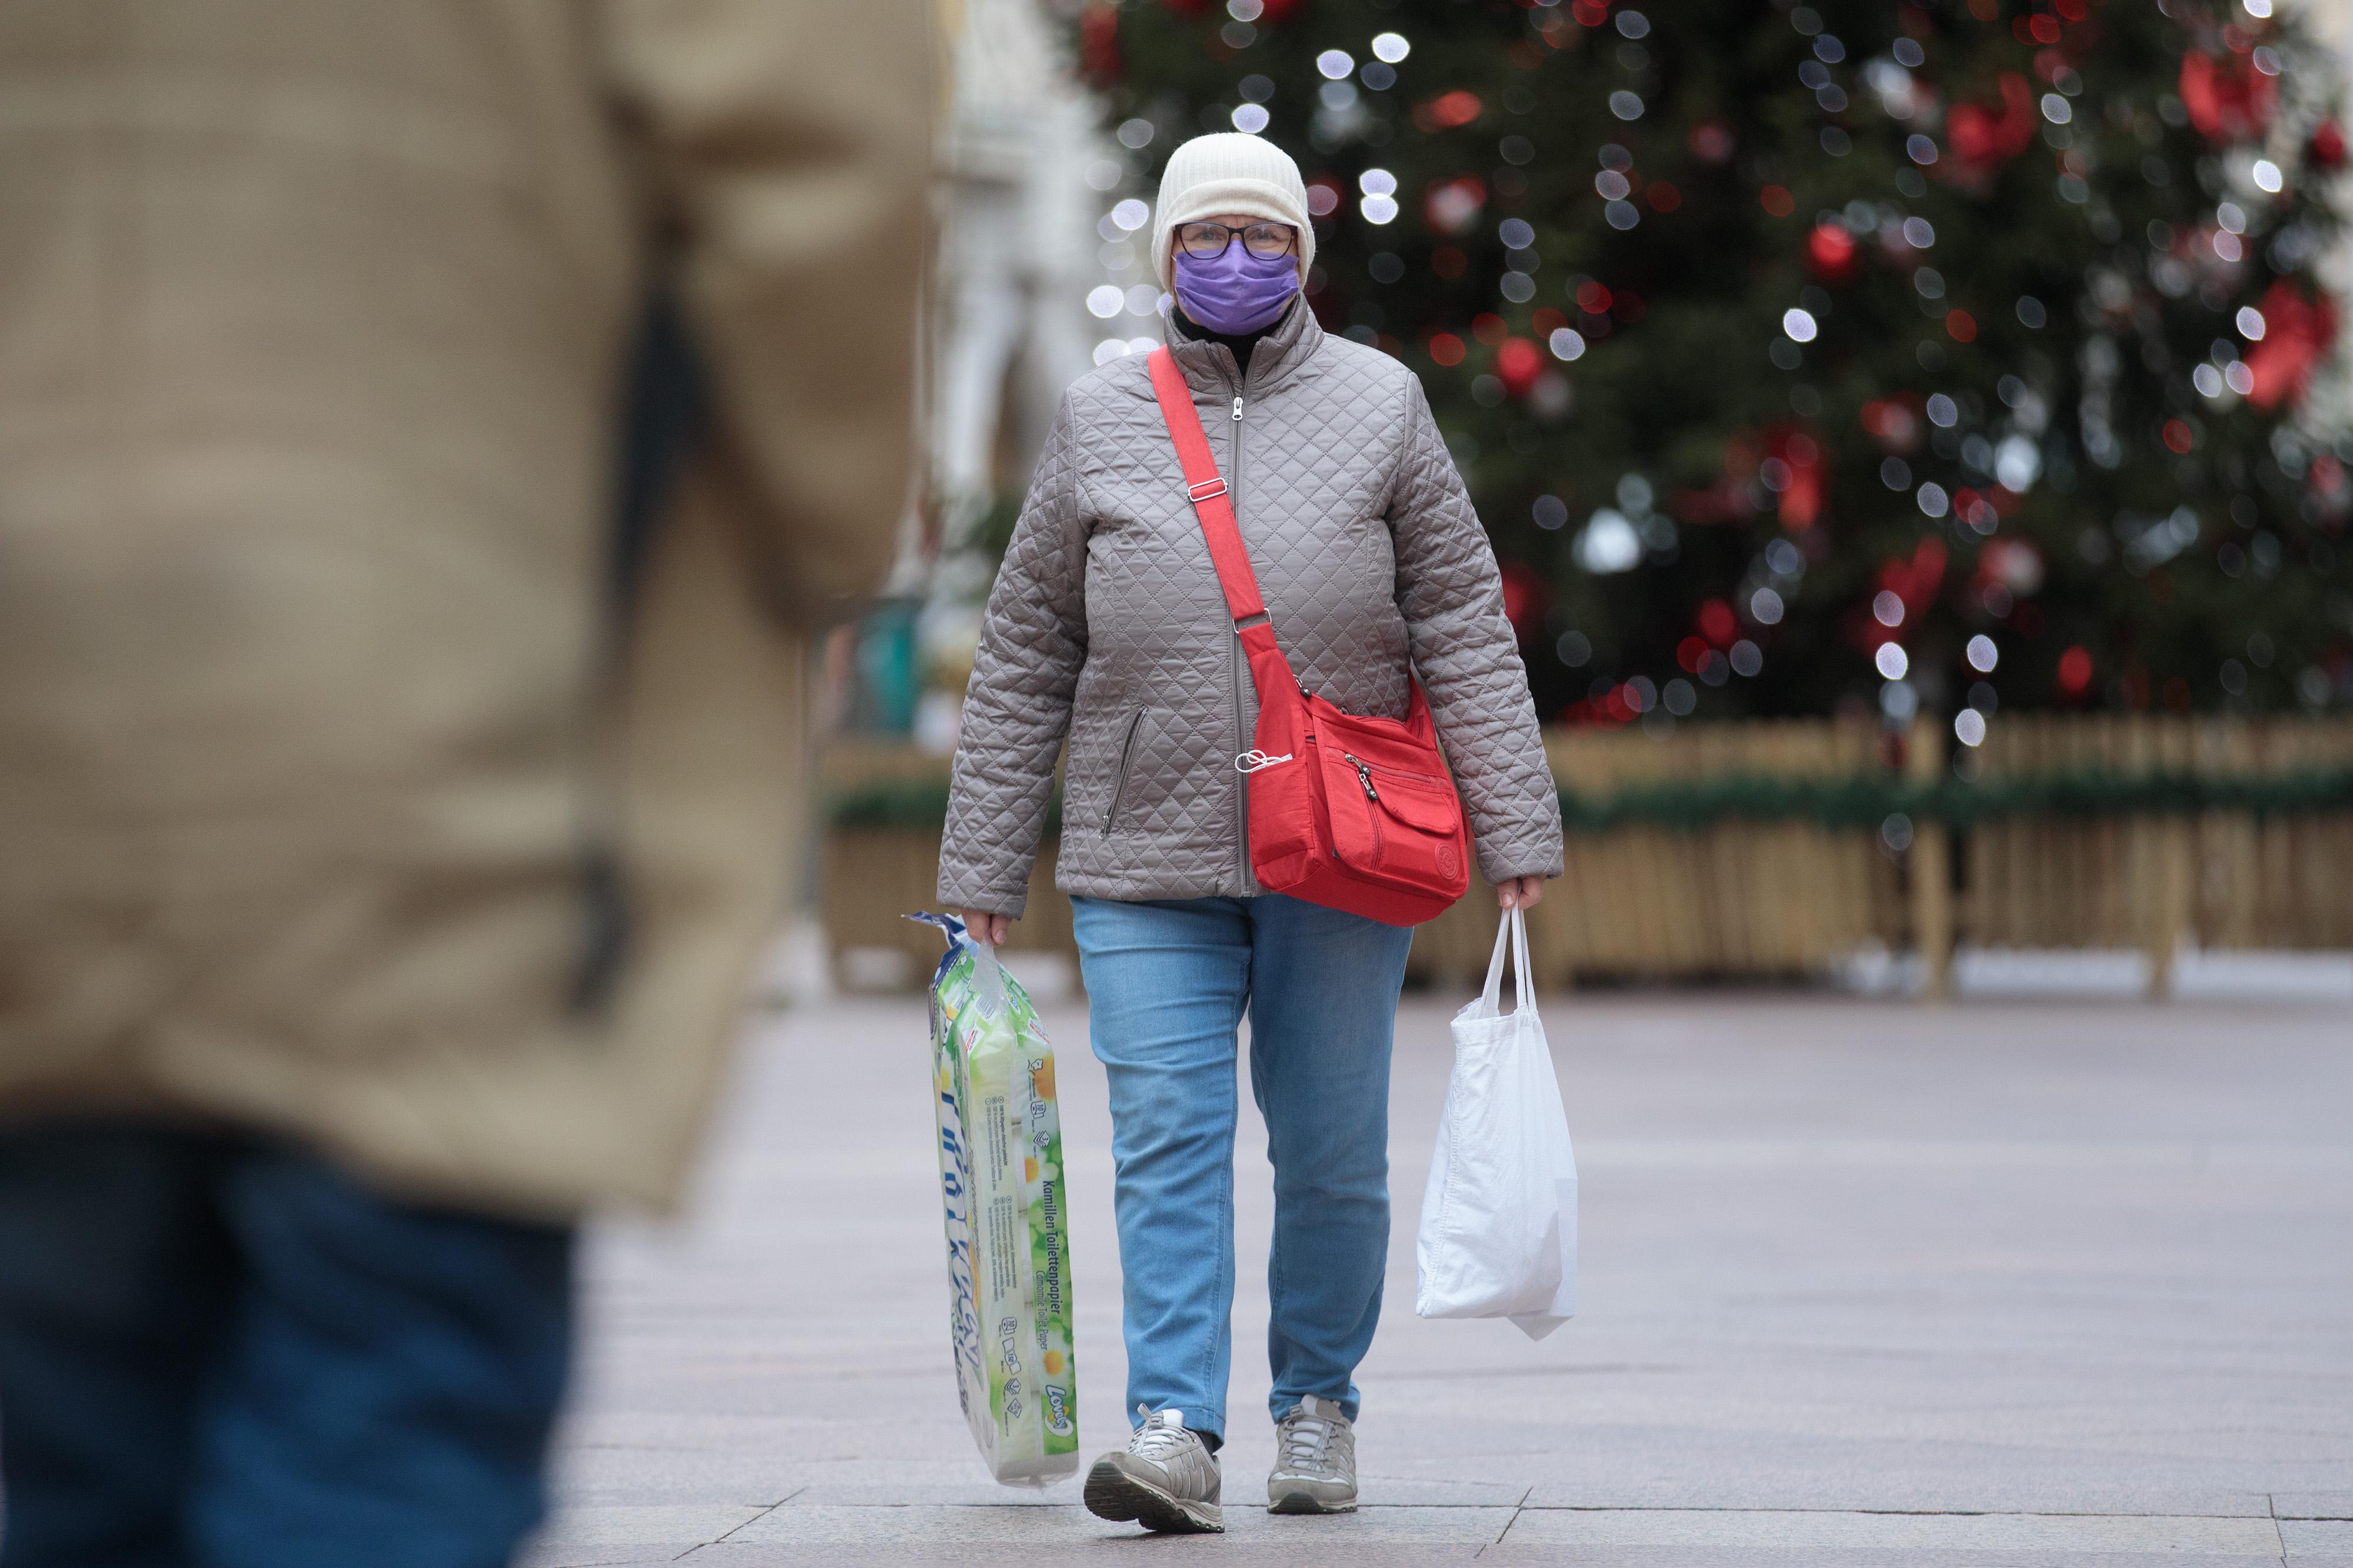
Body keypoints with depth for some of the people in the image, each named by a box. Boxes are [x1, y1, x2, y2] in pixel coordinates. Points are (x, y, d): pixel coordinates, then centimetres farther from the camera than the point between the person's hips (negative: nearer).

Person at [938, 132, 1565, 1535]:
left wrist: (1518, 829, -5)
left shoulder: (1381, 407, 4)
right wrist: (984, 869, 7)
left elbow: (1466, 632, 3)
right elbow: (1025, 664, 10)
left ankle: (1318, 1405, 22)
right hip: (1148, 856, 1)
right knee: (1168, 1142, -8)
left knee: (1333, 1153, 6)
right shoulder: (1098, 423, 7)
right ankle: (1178, 1431, -11)